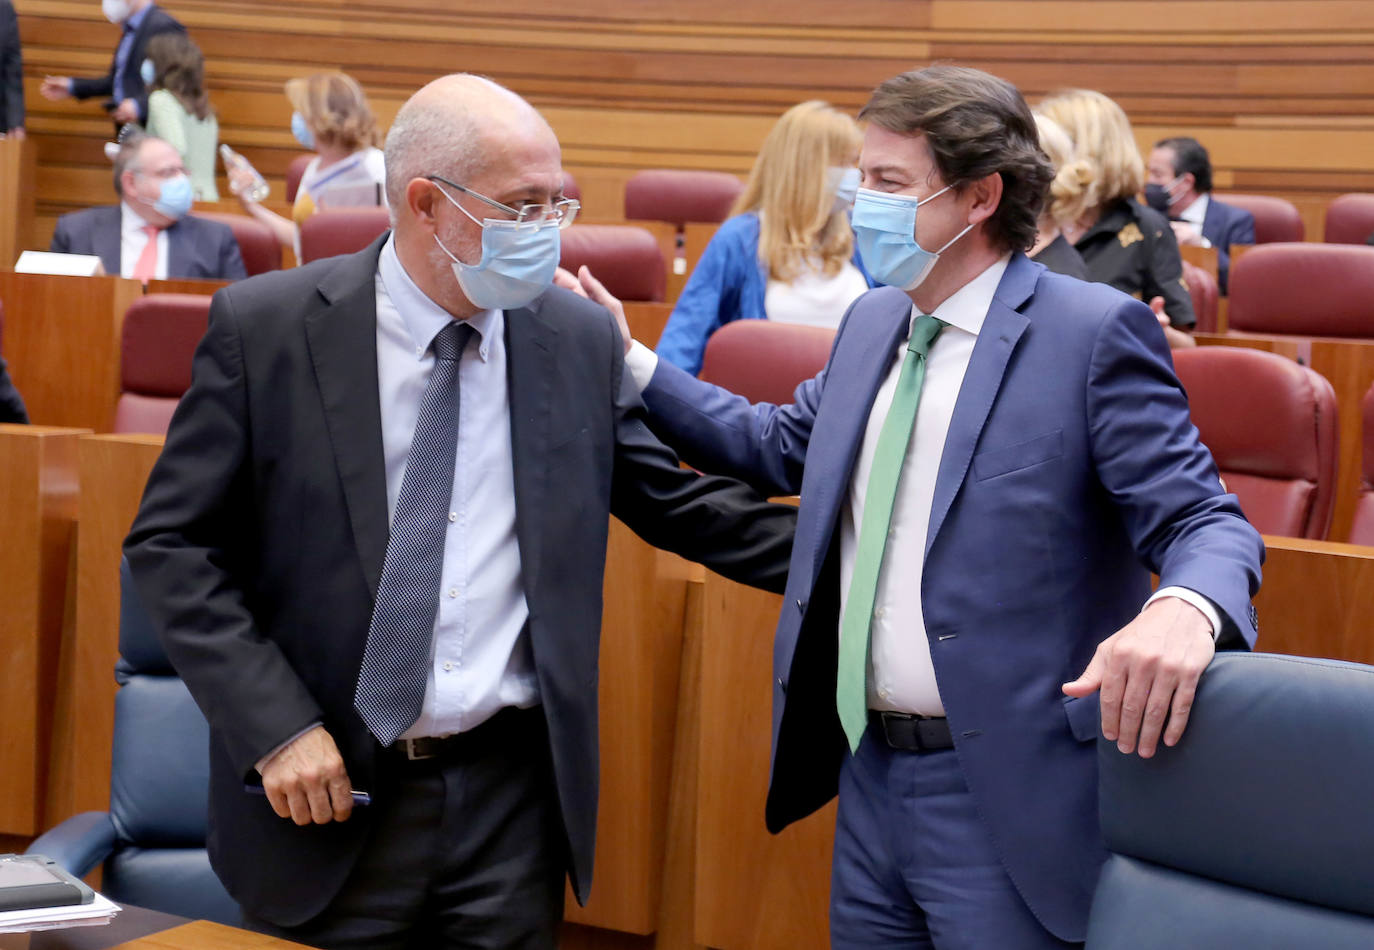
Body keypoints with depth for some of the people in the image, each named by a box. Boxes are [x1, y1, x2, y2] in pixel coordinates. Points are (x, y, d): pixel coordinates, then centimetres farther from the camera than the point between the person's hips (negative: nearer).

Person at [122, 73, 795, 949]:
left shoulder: (580, 339, 2)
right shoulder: (265, 328, -6)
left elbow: (676, 505, 12)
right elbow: (172, 543, -5)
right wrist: (274, 726, -14)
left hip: (515, 790, 2)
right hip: (327, 789, -2)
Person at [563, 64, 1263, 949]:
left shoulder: (1093, 333, -12)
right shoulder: (873, 322, 11)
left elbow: (1203, 522, -15)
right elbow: (779, 445, 23)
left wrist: (1185, 610, -38)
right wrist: (630, 364, 16)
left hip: (1008, 799, -7)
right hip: (873, 775, 7)